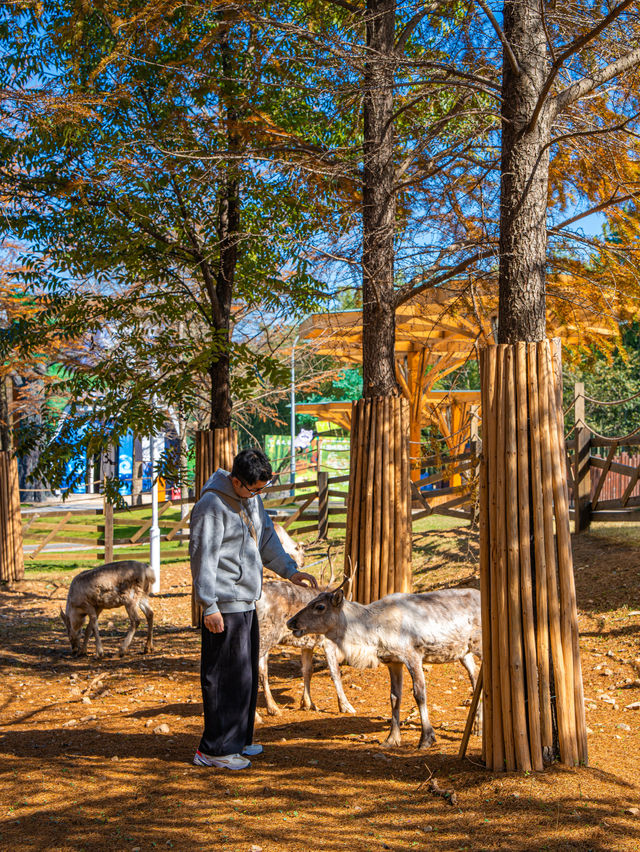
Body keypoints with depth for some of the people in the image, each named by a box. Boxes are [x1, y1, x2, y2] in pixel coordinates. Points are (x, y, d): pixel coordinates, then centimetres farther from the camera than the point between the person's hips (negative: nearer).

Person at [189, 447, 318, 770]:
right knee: (226, 677, -5)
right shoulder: (212, 505, -15)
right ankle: (213, 749, 5)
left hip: (246, 603, 9)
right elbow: (202, 557, -17)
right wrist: (209, 606, -18)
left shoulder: (252, 499, 12)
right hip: (224, 606, -9)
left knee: (247, 673, 15)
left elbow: (266, 538, 22)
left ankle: (238, 739, 27)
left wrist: (290, 571, 11)